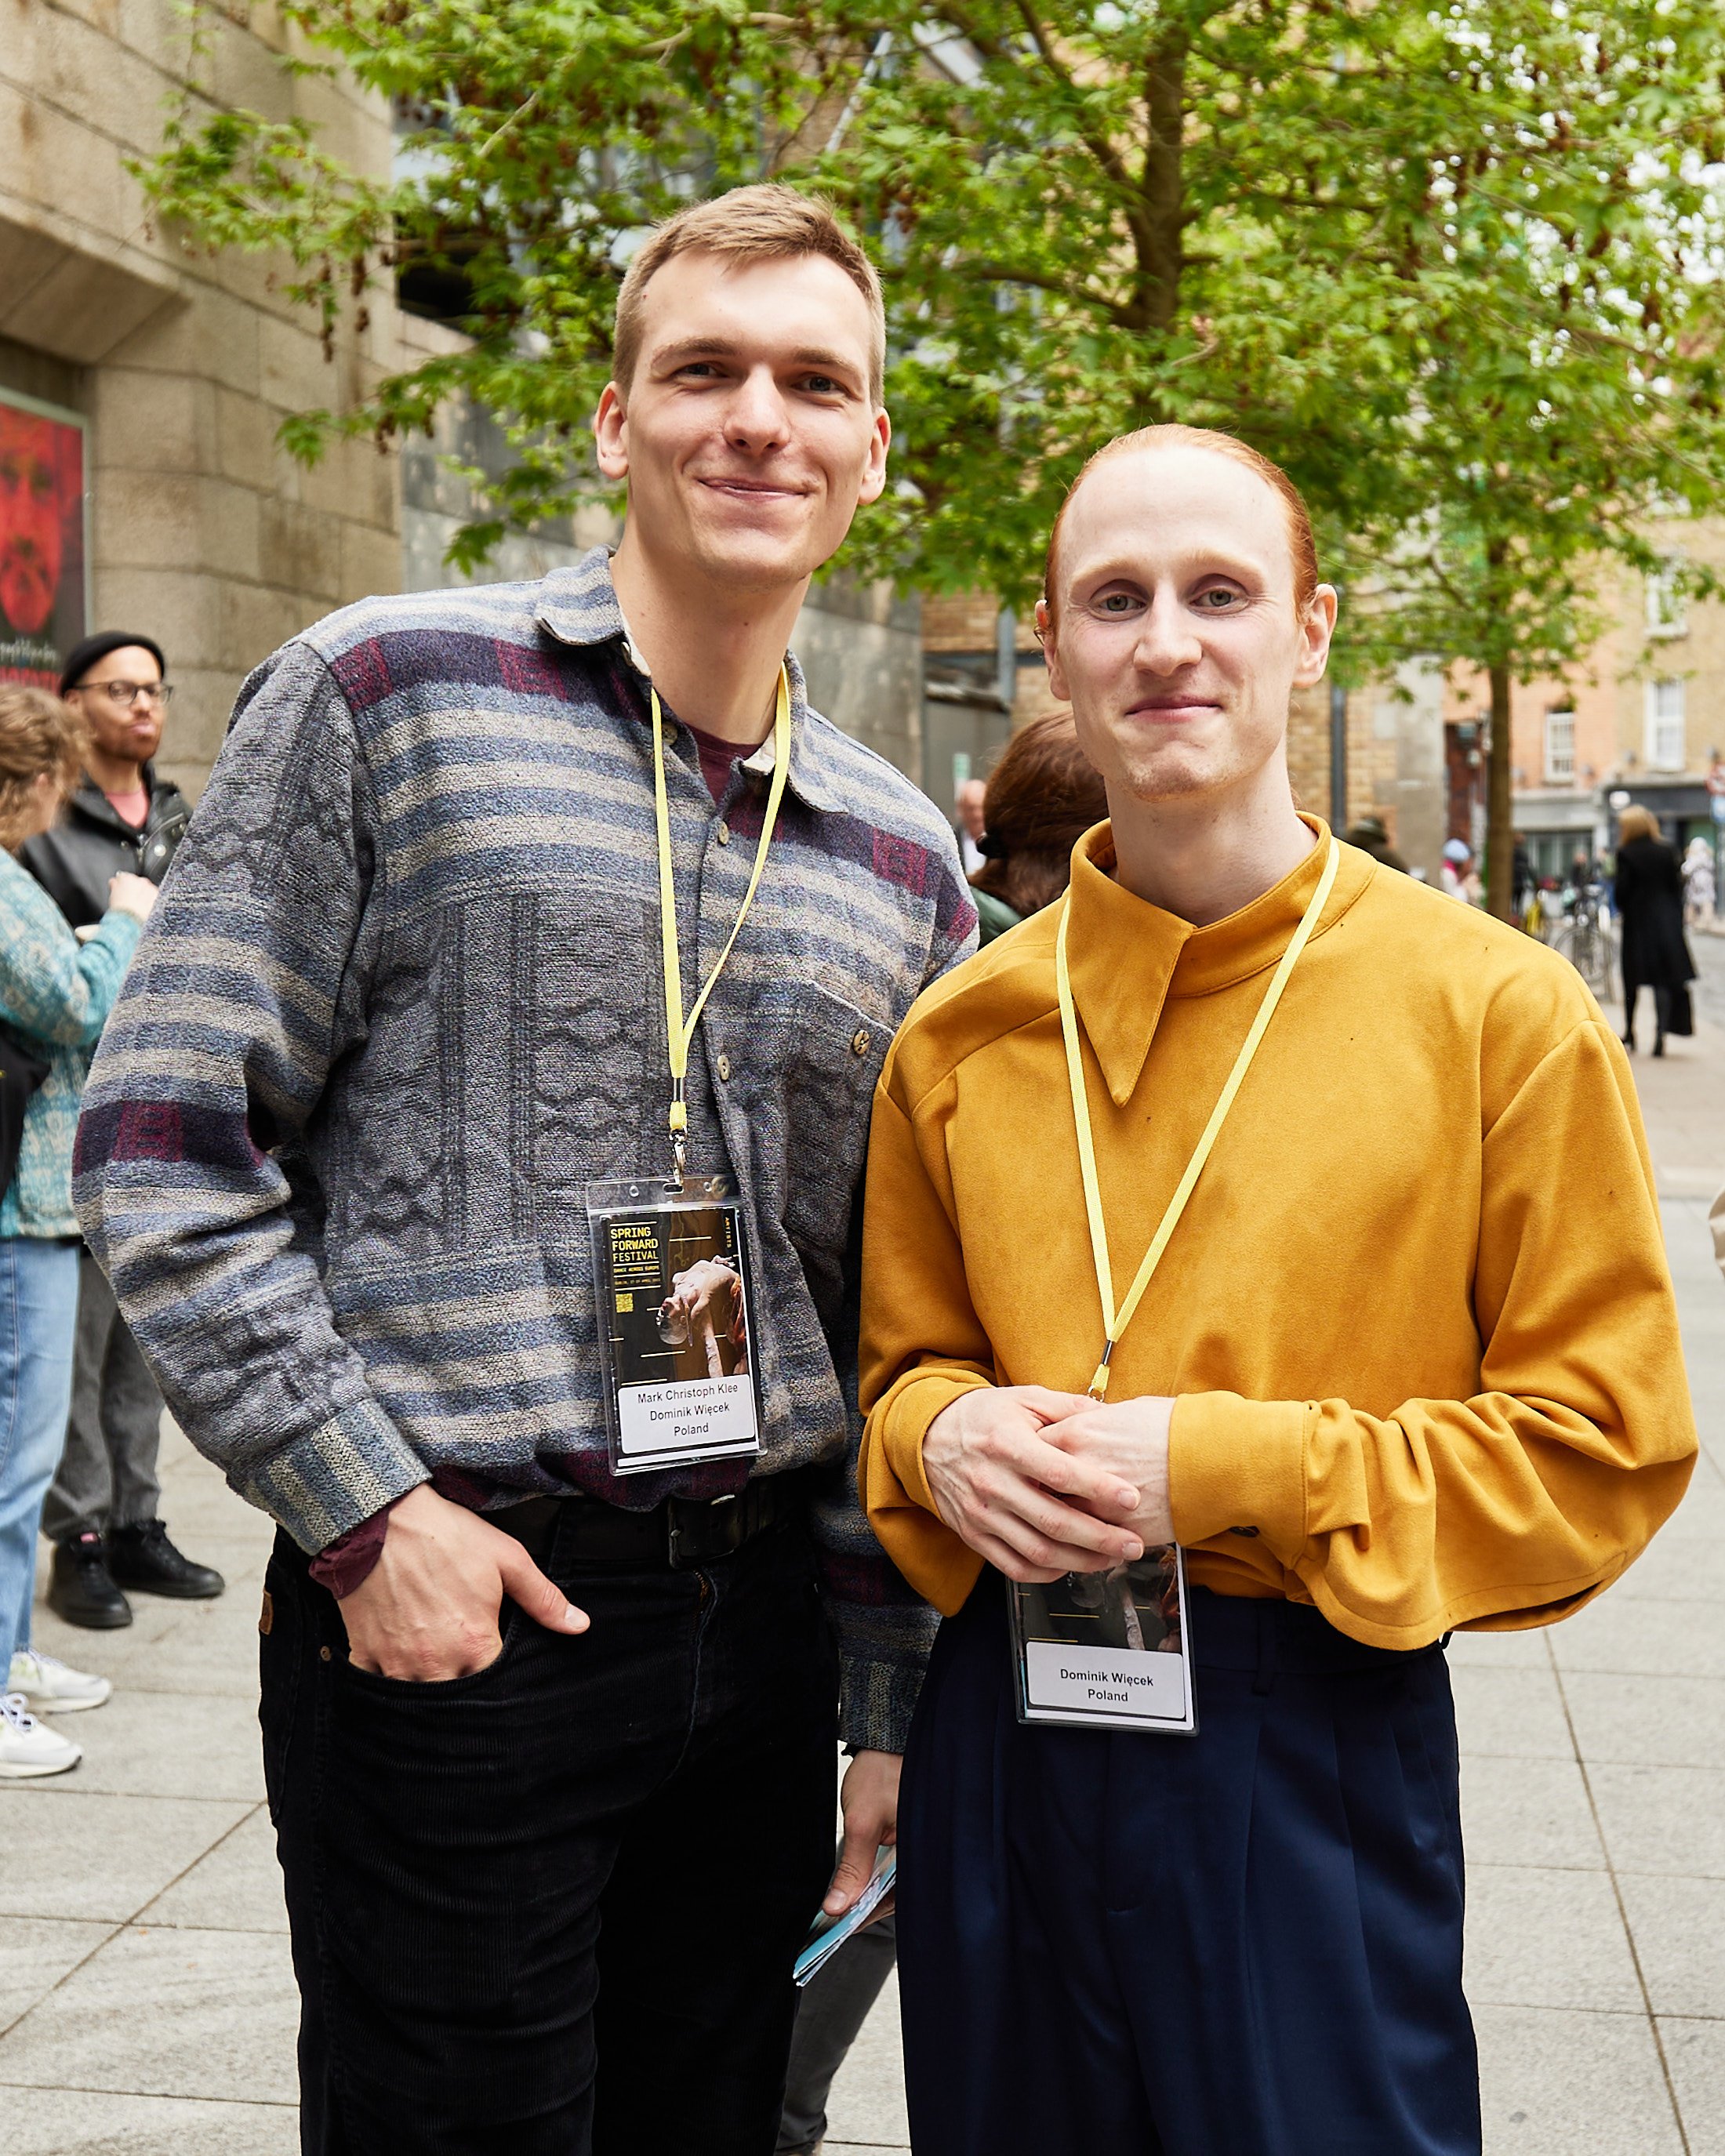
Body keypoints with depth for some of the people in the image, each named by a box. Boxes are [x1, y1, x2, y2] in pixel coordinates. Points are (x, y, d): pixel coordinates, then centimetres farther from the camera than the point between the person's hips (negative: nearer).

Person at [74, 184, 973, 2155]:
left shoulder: (902, 859, 10)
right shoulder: (384, 697, -4)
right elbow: (164, 1148, -6)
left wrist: (892, 1707, 12)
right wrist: (365, 1509, -12)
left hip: (762, 1613, 5)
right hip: (441, 1614, -4)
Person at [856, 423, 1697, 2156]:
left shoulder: (1498, 1015, -8)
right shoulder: (960, 1035, 2)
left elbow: (1605, 1442, -8)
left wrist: (1228, 1464, -16)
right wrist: (946, 1436, -9)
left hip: (1316, 1746, -3)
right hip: (1005, 1733, 4)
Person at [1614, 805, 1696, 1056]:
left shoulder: (1626, 854, -9)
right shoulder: (1668, 852, 1)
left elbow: (1621, 891, -10)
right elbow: (1677, 887, 3)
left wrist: (1622, 911, 10)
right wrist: (1677, 920, 10)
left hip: (1638, 922, -2)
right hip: (1667, 923, 2)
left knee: (1633, 980, 11)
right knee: (1665, 980, 1)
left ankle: (1630, 1034, 22)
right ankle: (1660, 1035, -10)